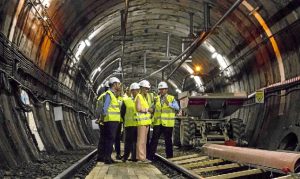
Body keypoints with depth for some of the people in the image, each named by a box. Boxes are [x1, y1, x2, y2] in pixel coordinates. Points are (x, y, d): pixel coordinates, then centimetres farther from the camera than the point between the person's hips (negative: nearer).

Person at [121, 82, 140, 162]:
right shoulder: (126, 100, 5)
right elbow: (122, 112, 8)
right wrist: (126, 120, 6)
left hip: (139, 124, 2)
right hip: (129, 124, -2)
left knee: (137, 141, 2)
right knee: (128, 141, -2)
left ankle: (134, 157, 9)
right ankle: (125, 157, 6)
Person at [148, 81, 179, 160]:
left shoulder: (171, 98, 0)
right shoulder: (156, 98, 12)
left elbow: (177, 107, -14)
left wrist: (169, 104, -26)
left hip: (167, 123, -3)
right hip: (157, 122, 3)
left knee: (168, 140, 6)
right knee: (154, 140, 0)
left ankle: (169, 156, 14)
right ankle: (150, 156, 4)